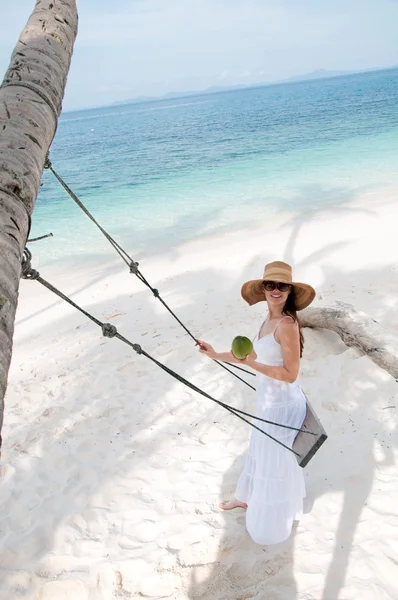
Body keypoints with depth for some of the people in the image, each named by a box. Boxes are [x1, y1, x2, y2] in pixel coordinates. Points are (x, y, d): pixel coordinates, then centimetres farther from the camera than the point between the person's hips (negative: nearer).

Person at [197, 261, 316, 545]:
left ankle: (275, 522, 38)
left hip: (282, 406, -8)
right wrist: (217, 355, 12)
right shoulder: (271, 319, 0)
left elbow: (290, 374, -27)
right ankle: (248, 497, 54)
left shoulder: (287, 324, -28)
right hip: (269, 402, 9)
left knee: (277, 460, 13)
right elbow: (256, 355, 10)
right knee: (261, 452, 28)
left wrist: (252, 364, -29)